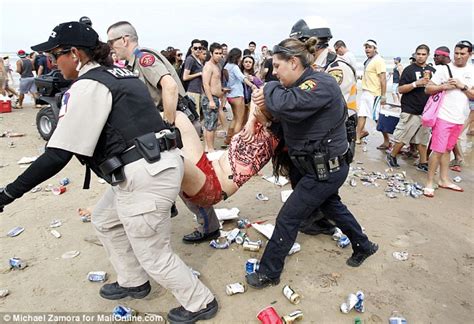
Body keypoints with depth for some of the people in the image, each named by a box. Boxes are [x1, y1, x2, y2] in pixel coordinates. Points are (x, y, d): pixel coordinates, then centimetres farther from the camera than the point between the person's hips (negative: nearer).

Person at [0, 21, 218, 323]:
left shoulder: (87, 86, -11)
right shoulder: (118, 74, 16)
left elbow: (59, 154, -15)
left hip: (145, 176, -10)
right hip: (157, 165, 10)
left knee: (153, 255, 8)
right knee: (105, 220, 27)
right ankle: (134, 283, 43)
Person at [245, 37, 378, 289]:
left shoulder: (320, 84, -24)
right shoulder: (303, 84, 6)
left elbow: (287, 105, -41)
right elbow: (281, 114, 5)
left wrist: (269, 89, -21)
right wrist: (266, 103, -16)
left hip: (326, 169, -10)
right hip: (321, 167, 10)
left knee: (288, 219, -1)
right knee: (332, 206, 28)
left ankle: (268, 273, 16)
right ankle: (363, 247, 50)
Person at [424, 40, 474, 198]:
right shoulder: (444, 69, -2)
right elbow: (428, 89, -3)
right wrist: (443, 86, -18)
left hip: (459, 118, 4)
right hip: (444, 116, -4)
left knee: (447, 149, 14)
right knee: (438, 150, -7)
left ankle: (444, 180, 24)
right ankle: (430, 183, 1)